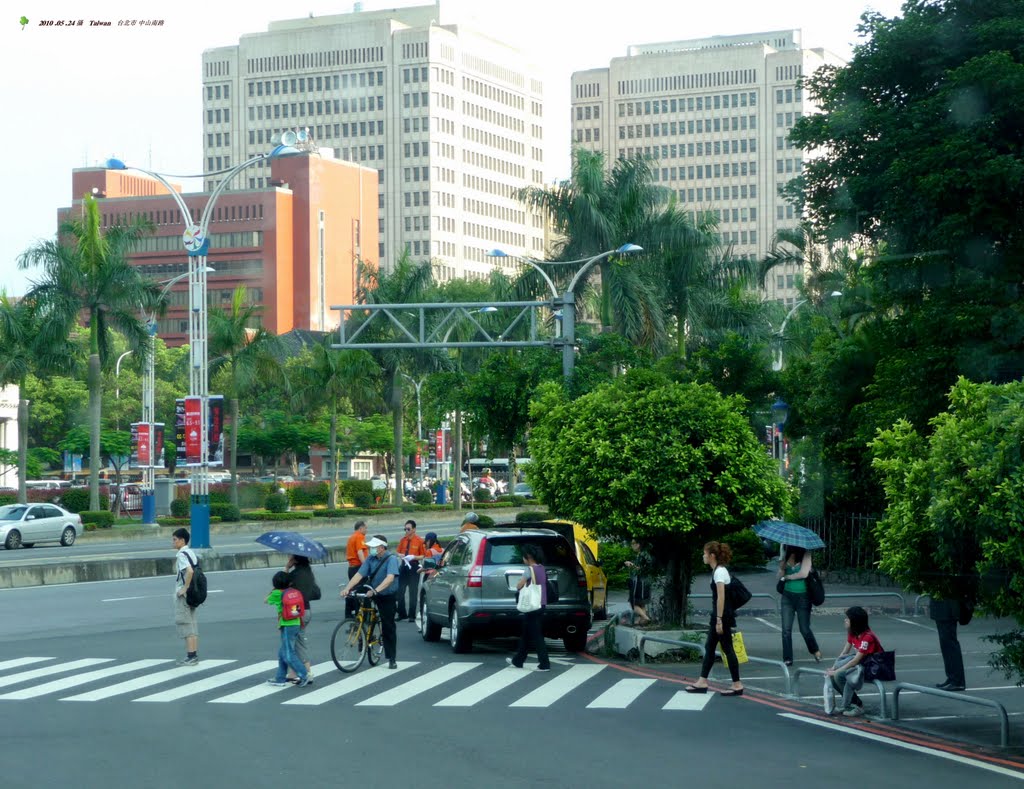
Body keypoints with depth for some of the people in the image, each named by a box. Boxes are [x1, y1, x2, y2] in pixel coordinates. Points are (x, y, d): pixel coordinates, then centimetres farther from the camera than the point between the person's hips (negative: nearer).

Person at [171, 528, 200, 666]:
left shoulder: (181, 555, -16)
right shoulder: (191, 552, 12)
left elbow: (189, 571, -31)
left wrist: (184, 589, -23)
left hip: (183, 594, -9)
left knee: (186, 625, -5)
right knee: (192, 624, 12)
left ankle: (191, 656, -5)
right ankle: (193, 655, 15)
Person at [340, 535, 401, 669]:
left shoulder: (391, 559, -17)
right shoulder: (371, 559, -1)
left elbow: (390, 578, -32)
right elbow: (359, 575, -8)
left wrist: (376, 590, -45)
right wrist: (347, 588, -25)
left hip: (387, 596, -5)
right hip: (371, 595, 5)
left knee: (388, 628, -3)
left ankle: (392, 659, 7)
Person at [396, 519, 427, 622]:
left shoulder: (419, 540, -6)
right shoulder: (403, 540, 8)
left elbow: (423, 556, -4)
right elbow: (398, 552, 17)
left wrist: (413, 557, -19)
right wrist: (401, 555, -5)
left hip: (414, 566, -5)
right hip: (404, 566, 5)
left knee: (413, 592, -1)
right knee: (400, 591, 5)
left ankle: (412, 616, 4)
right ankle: (401, 614, 16)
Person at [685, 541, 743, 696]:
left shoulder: (719, 572, -16)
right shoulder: (718, 570, 13)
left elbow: (721, 598, -21)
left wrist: (719, 620, -22)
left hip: (723, 615, -10)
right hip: (718, 615, 10)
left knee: (727, 648, -4)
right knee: (709, 647, 12)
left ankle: (737, 685, 1)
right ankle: (702, 682, 16)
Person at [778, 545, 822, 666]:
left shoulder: (805, 555, -9)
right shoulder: (786, 557, 3)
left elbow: (804, 573, -20)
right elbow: (780, 576, 1)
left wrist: (787, 577, -8)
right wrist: (782, 567, -20)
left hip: (802, 596, -3)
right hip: (787, 596, 3)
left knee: (804, 628, 7)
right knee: (786, 629, -2)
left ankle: (815, 650, 34)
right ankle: (787, 659, 5)